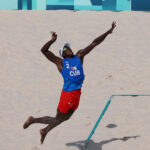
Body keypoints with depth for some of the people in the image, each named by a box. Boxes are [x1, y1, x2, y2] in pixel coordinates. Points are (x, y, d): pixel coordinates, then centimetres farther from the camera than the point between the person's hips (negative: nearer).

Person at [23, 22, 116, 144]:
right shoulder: (60, 62, -3)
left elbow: (94, 43, 9)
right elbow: (44, 50, -14)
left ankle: (44, 131, 38)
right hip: (68, 93, -6)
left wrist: (108, 32, 8)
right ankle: (33, 120, 25)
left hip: (78, 92, 6)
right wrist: (53, 40, -28)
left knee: (65, 118, 18)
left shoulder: (79, 56, 11)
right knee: (57, 120, 5)